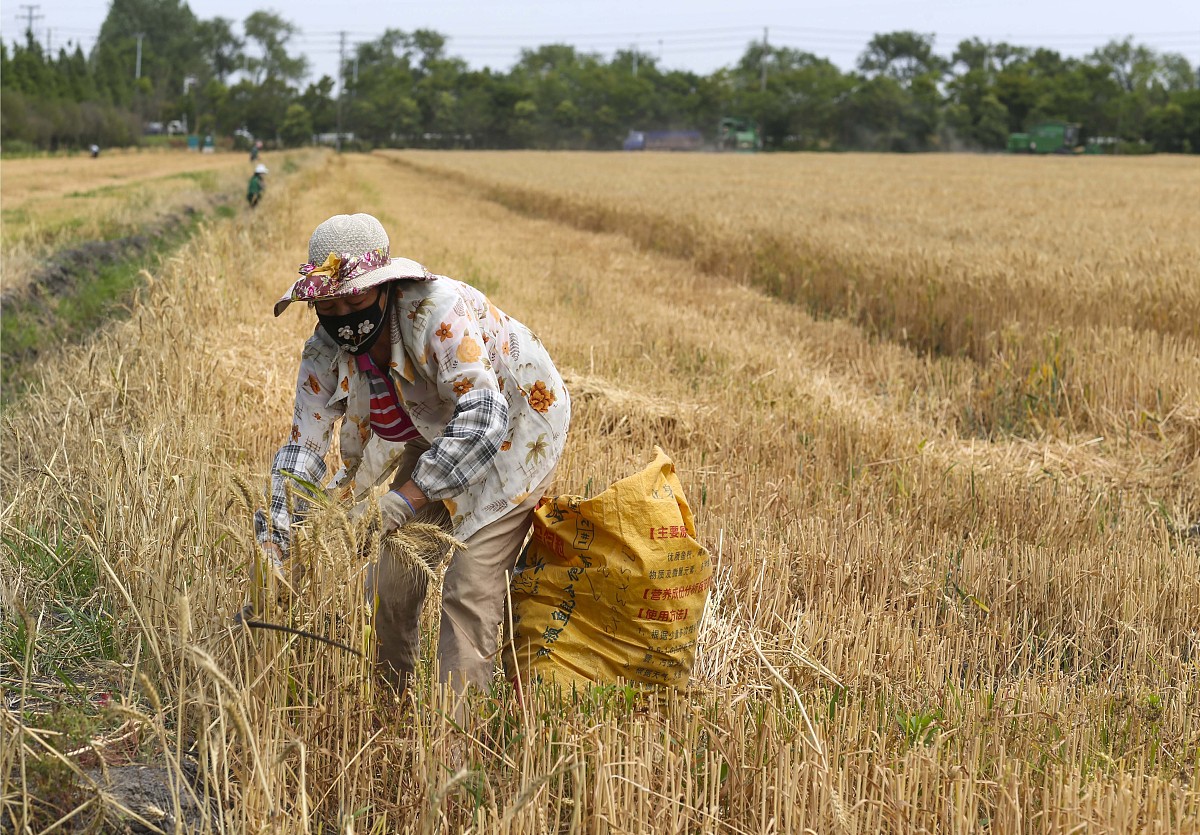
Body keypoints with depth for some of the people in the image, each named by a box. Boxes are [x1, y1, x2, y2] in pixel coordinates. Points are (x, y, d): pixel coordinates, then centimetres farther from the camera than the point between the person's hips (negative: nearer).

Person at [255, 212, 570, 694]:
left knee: (468, 589, -16)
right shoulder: (325, 353, -14)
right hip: (434, 438, 7)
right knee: (389, 579, 4)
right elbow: (303, 447, -12)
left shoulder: (438, 310, -34)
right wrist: (271, 548, -23)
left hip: (512, 432, -6)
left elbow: (482, 415, -42)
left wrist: (406, 498, -48)